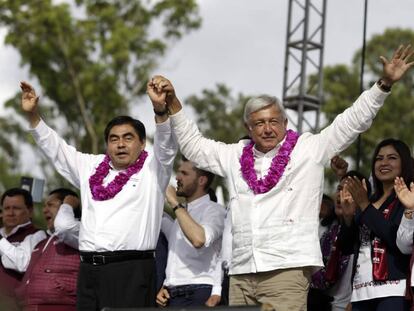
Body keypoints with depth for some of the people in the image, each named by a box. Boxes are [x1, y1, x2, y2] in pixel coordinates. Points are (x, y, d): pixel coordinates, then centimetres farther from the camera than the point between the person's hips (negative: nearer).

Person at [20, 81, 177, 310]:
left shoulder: (152, 169, 7)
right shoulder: (90, 167, 21)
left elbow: (166, 145, -10)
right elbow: (54, 147, 27)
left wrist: (160, 110, -28)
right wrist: (32, 115, 18)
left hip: (132, 271, -5)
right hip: (89, 270, 5)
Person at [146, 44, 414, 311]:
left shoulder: (309, 149, 8)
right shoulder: (236, 156, 21)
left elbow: (352, 122, 5)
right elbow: (194, 146, 29)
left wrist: (384, 84, -3)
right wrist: (172, 104, 22)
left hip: (287, 270, -5)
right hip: (242, 273, 5)